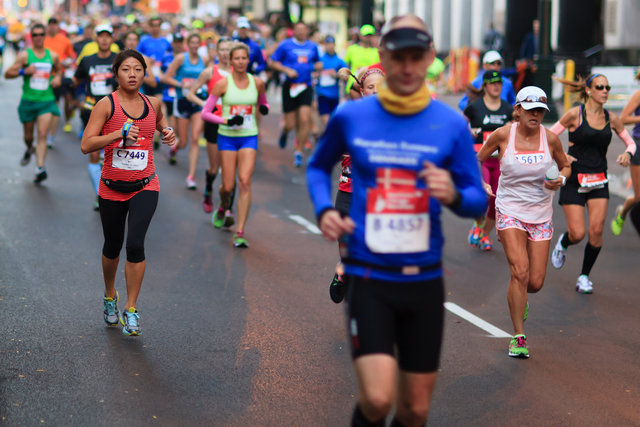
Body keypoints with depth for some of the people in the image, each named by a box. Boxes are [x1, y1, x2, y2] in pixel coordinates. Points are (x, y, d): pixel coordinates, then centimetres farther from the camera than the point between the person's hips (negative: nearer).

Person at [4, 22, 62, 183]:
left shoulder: (52, 56, 5)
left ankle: (40, 168, -17)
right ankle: (29, 150, 47)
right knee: (28, 135, 13)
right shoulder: (24, 55, -3)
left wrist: (57, 78, 4)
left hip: (47, 100, 0)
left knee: (42, 135, -13)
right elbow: (7, 74, -4)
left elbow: (58, 70, 26)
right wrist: (23, 71, -20)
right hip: (28, 100, 0)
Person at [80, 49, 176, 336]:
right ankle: (110, 296, 41)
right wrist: (119, 134, -27)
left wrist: (168, 133, 5)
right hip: (112, 188, -1)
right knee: (113, 247, 14)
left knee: (135, 244, -15)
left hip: (145, 186, 1)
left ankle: (131, 311, -5)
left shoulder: (153, 104, 3)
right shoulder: (106, 105, -8)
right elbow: (86, 145, -16)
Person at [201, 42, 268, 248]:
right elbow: (205, 112, -2)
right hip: (227, 137, -1)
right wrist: (226, 120, -16)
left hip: (249, 138, 1)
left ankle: (240, 233, -12)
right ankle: (222, 208, 39)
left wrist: (264, 108, -2)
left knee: (245, 182, -14)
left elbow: (263, 103, 21)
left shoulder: (257, 83, 2)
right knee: (228, 186, 1)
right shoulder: (223, 83, -5)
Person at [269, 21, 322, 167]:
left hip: (306, 87, 2)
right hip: (290, 86, -2)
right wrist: (287, 70, -12)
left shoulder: (312, 46, 11)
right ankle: (285, 131, 37)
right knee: (291, 124, -1)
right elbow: (273, 62, 3)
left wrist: (318, 66, 2)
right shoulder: (285, 45, 0)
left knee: (304, 120, -11)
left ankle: (298, 151, 1)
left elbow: (318, 62, 26)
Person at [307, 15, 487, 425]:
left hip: (425, 279, 2)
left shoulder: (452, 124, -2)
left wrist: (454, 195, -20)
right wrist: (324, 210, -1)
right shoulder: (350, 117, -1)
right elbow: (319, 166, 18)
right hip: (368, 277, -1)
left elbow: (478, 201, 2)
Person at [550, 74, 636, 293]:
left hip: (599, 181, 3)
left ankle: (584, 276, 12)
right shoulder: (575, 114, -8)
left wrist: (628, 153, -6)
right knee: (577, 234, -8)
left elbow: (630, 142, 16)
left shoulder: (611, 118, 4)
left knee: (596, 231, -7)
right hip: (574, 180, -3)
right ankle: (563, 243, 30)